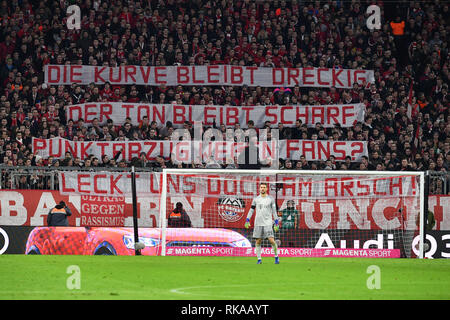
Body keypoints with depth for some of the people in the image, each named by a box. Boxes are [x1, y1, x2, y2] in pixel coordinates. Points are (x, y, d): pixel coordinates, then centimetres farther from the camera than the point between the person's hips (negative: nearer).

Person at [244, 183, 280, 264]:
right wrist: (247, 221, 2)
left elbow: (274, 211, 6)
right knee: (258, 241, 0)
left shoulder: (271, 199, 5)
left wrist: (276, 223, 2)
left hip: (268, 223, -2)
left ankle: (276, 257, 4)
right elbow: (251, 210, 11)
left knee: (271, 240, -12)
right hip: (258, 223, 2)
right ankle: (259, 259, 7)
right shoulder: (256, 199, 9)